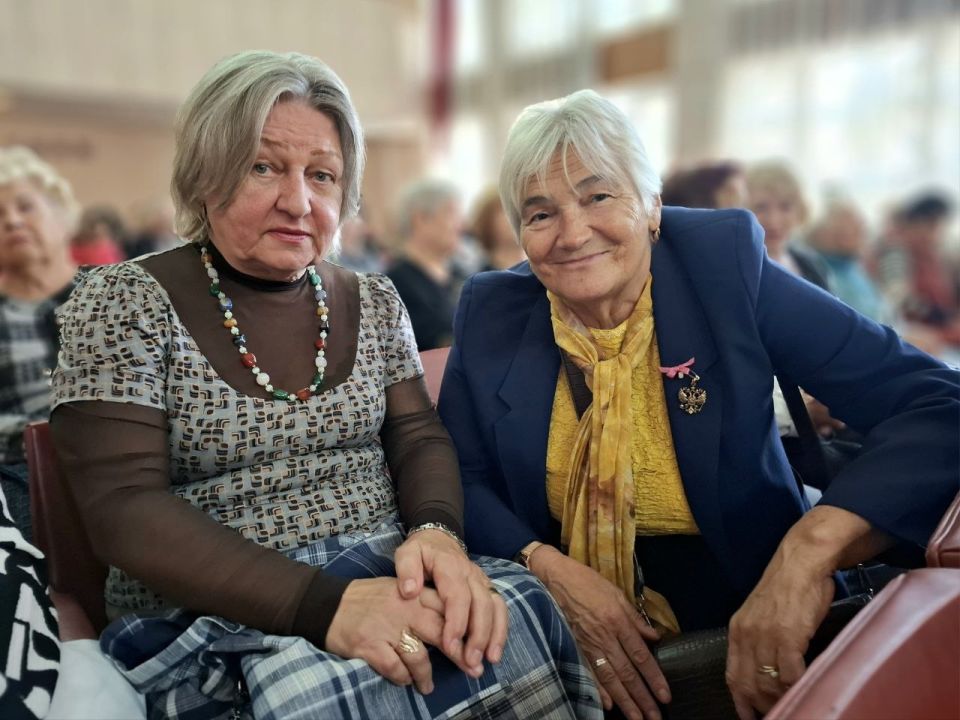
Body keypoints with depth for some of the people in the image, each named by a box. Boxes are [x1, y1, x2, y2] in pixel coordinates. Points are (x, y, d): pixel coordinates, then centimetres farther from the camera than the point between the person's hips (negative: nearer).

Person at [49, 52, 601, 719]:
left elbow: (419, 437, 6)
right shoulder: (123, 303, -4)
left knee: (515, 612, -24)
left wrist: (436, 531, -19)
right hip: (213, 610, -4)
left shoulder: (374, 301, 9)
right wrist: (323, 604, -26)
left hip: (389, 576, 5)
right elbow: (124, 509, -13)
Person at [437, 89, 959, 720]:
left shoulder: (725, 265, -12)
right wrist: (547, 566, -17)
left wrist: (812, 550, -30)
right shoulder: (491, 313, -4)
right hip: (558, 639, 0)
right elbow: (460, 479, 0)